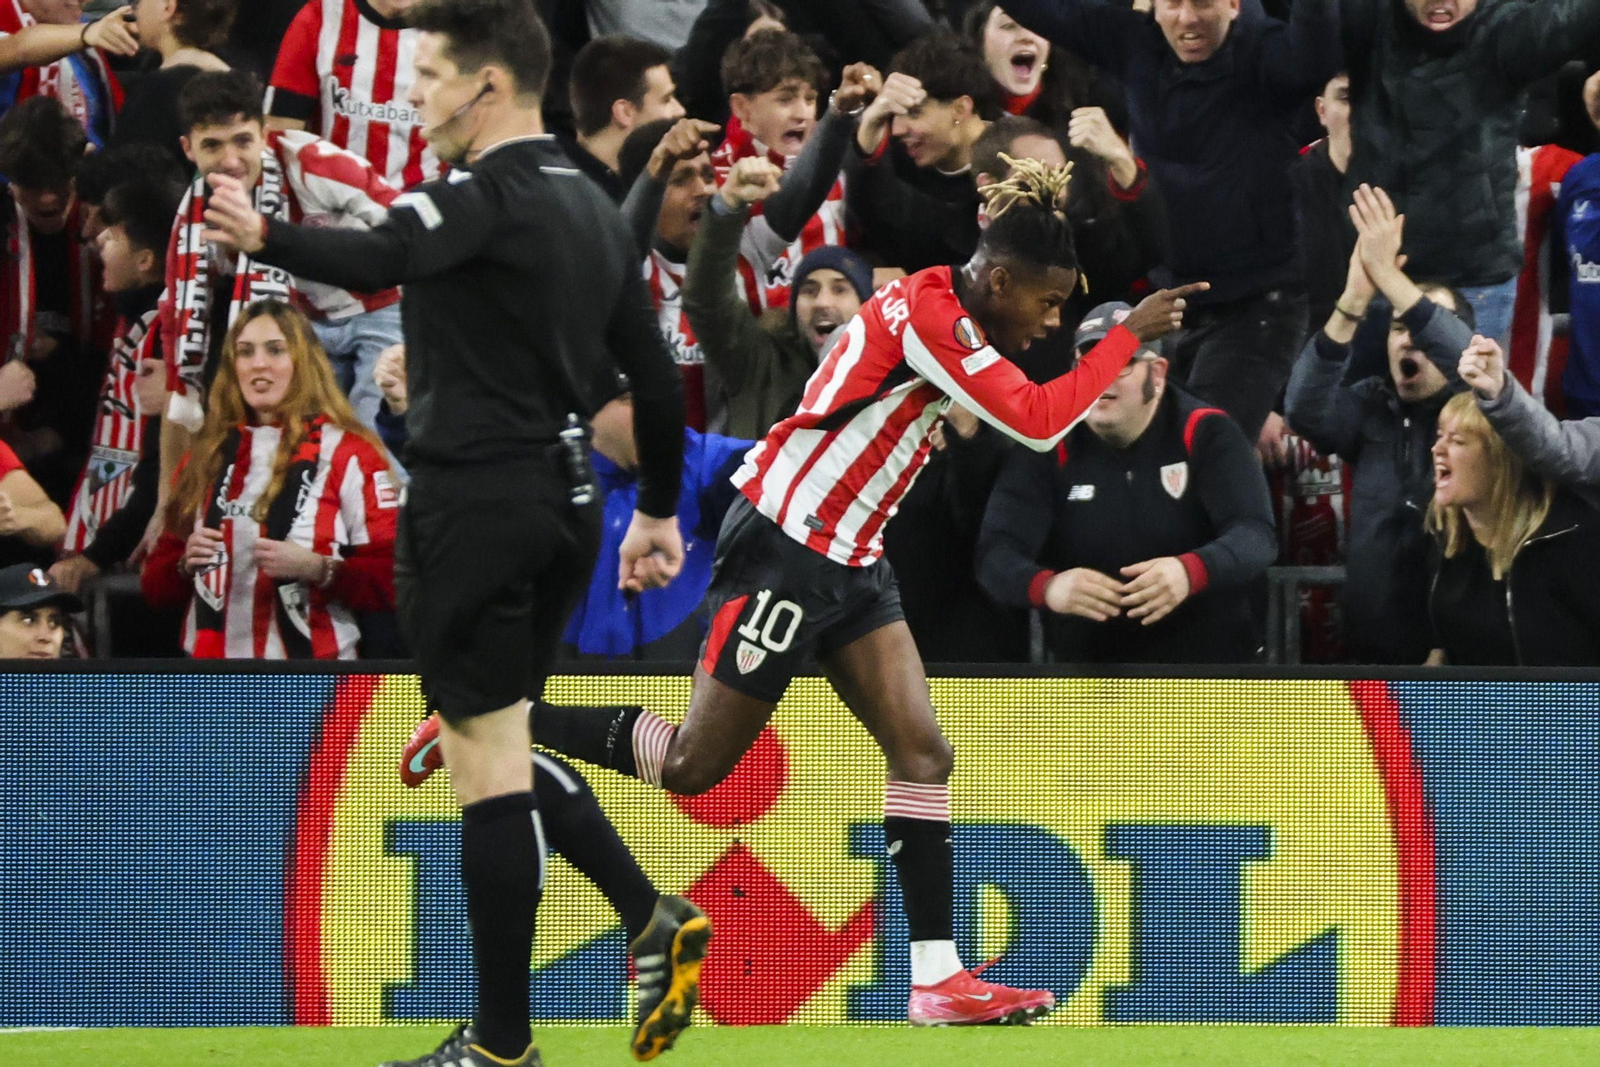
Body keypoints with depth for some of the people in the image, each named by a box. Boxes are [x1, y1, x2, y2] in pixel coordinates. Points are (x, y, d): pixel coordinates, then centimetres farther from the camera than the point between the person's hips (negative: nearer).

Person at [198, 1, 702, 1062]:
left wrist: (265, 236, -48)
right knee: (501, 750, 21)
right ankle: (647, 921, 8)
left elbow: (376, 259, -34)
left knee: (487, 756, -5)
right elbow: (656, 375, 19)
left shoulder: (485, 199, -13)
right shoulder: (594, 208, 14)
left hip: (477, 498, -9)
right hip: (566, 497, 9)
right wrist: (659, 510, 28)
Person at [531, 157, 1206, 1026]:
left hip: (849, 563, 10)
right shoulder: (927, 312, -20)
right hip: (781, 551, -10)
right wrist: (1130, 336, -20)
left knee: (922, 751, -1)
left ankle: (936, 979, -4)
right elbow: (1038, 422, -26)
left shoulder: (942, 313, 9)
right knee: (693, 765, -3)